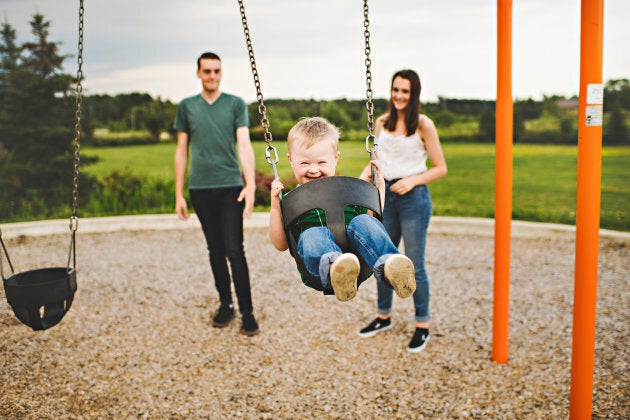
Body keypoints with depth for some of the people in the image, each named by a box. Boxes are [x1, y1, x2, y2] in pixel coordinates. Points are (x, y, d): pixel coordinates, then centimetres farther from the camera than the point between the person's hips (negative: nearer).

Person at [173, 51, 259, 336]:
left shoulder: (235, 104, 3)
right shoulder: (186, 107, 9)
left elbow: (244, 145, -5)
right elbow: (182, 152, 11)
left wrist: (250, 185, -17)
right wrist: (179, 194, 8)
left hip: (230, 186, -2)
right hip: (200, 188, 3)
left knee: (234, 251, -6)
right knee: (215, 250, 9)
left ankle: (247, 312, 1)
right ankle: (225, 304, 21)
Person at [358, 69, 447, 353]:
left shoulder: (423, 125, -6)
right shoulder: (382, 122, 7)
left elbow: (440, 168, -4)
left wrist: (413, 180, -18)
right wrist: (366, 172, -5)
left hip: (413, 197, -5)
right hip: (385, 194, 5)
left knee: (414, 264, -1)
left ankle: (422, 326, 14)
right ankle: (383, 317, 31)